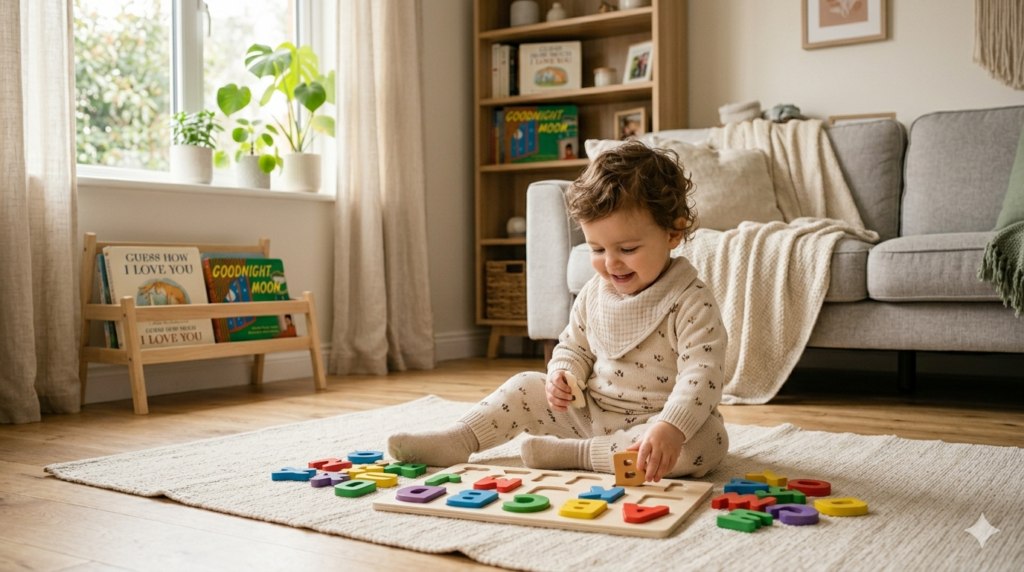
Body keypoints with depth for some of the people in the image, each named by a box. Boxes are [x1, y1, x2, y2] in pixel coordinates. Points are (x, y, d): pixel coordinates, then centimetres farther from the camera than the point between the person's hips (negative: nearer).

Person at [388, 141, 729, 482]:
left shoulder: (691, 303, -19)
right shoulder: (594, 294, 2)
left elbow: (702, 375, -29)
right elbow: (574, 348, 15)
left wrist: (671, 429, -45)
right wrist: (562, 375, -9)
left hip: (651, 425, -5)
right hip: (589, 412, 5)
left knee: (706, 443, -34)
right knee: (527, 388, -1)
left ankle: (573, 454, -29)